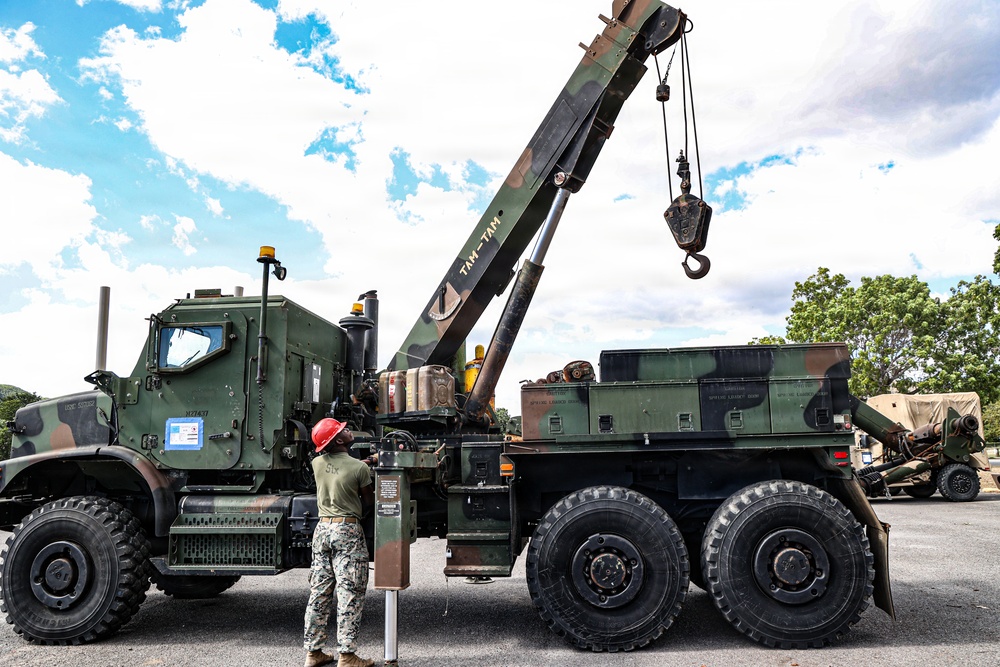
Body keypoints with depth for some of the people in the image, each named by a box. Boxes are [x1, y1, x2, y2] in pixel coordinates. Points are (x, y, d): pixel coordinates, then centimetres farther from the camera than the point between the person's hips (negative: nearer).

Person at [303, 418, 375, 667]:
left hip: (322, 528, 6)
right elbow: (369, 502, -2)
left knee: (319, 591, 12)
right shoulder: (359, 468, -13)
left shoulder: (317, 463, 2)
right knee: (350, 593, 0)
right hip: (348, 530, -6)